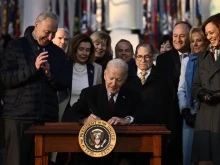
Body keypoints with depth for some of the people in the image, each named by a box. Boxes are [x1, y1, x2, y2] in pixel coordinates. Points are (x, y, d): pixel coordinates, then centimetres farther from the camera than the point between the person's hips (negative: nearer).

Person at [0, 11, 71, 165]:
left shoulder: (58, 52, 15)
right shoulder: (16, 46, 3)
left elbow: (66, 83, 10)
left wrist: (50, 74, -10)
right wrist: (33, 68, -17)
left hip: (47, 116, 3)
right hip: (18, 116, -3)